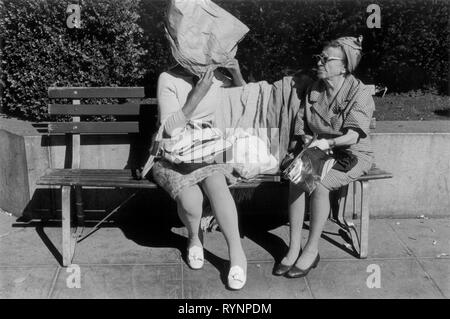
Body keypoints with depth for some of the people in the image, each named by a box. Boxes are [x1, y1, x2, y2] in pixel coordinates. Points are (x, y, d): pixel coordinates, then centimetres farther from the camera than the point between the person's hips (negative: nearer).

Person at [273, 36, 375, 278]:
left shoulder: (360, 94, -10)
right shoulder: (313, 90, 7)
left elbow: (352, 136, -21)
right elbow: (301, 128, 8)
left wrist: (327, 142, -36)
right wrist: (309, 141, -12)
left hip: (351, 155, -5)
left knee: (318, 184, -32)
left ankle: (312, 250, -17)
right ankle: (294, 248, -19)